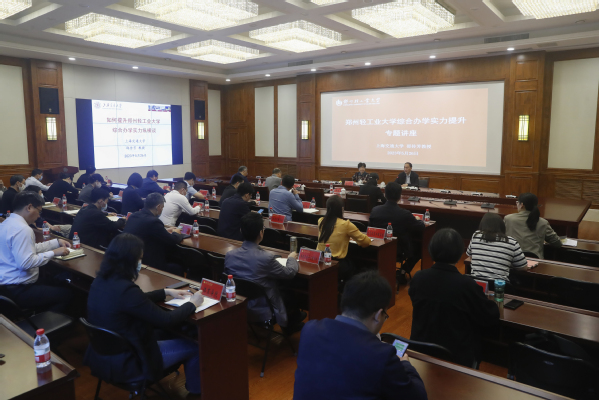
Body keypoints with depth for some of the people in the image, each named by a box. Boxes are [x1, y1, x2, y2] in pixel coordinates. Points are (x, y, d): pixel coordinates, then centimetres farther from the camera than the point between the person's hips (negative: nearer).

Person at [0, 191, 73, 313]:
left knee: (52, 282, 26)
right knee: (66, 294, -4)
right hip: (17, 291, -11)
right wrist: (53, 252, -20)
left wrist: (56, 242, 14)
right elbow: (26, 263, -30)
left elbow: (29, 248, 16)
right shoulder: (22, 229, -24)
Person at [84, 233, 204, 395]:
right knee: (193, 347, 4)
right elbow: (166, 320, -22)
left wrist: (166, 292, 16)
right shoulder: (125, 290, -31)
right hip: (124, 364, -9)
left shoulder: (100, 280, -4)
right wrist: (192, 304, -6)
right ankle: (196, 390, 31)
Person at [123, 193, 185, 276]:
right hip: (145, 265, -9)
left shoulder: (133, 216, 1)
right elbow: (173, 241, -12)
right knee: (179, 268, 9)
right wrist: (176, 233, 10)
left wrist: (165, 231, 24)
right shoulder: (153, 222, -23)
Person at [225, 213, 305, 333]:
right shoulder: (266, 258, -28)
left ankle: (290, 324, 48)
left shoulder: (229, 255, -14)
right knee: (290, 294, 24)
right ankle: (290, 325, 51)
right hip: (263, 313, -5)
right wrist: (292, 258, 11)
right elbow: (290, 273, -11)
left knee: (281, 291, 27)